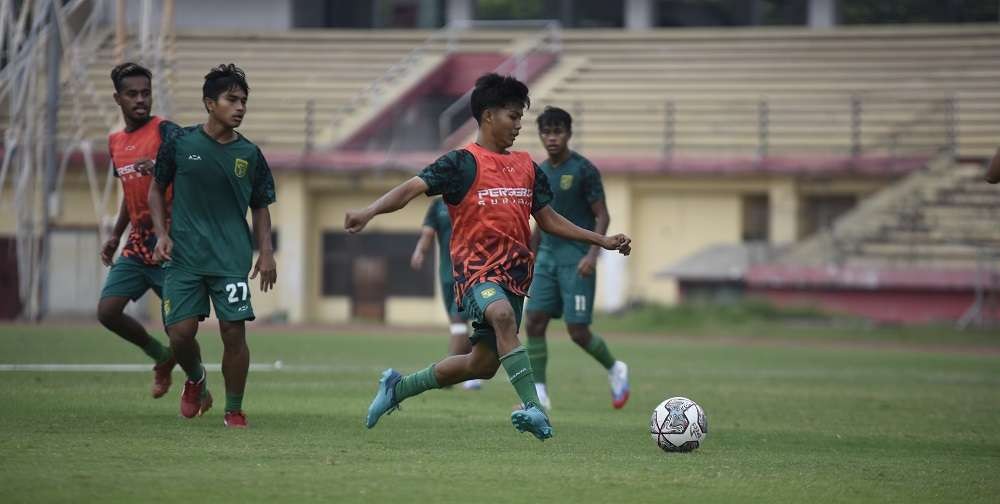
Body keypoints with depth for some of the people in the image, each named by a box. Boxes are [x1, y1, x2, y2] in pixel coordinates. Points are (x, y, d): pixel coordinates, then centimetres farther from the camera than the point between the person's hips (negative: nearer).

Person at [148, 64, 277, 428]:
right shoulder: (180, 144, 0)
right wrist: (161, 233, -2)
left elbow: (260, 207, 14)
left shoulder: (250, 155, 5)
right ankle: (195, 379, 26)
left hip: (232, 260, 1)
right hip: (184, 258, -1)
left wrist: (266, 252, 3)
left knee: (234, 332, -6)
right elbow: (156, 188, 11)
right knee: (180, 333, -7)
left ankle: (234, 410, 9)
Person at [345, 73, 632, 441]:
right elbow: (413, 188, -15)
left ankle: (397, 387, 29)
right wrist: (369, 212, -32)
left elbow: (548, 220, 21)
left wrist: (603, 241, 17)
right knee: (502, 315, -37)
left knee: (483, 364, 8)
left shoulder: (526, 166, 14)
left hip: (515, 271, 7)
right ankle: (533, 409, -41)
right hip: (477, 268, -7)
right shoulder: (463, 162, -5)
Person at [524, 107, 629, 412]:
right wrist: (530, 261, 18)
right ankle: (539, 395, -2)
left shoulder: (583, 170, -8)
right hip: (547, 257, 6)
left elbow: (602, 217, -8)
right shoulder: (540, 173, 12)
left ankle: (615, 370, 20)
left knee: (578, 331, -7)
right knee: (533, 323, -6)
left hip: (576, 260, -6)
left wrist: (592, 254, -21)